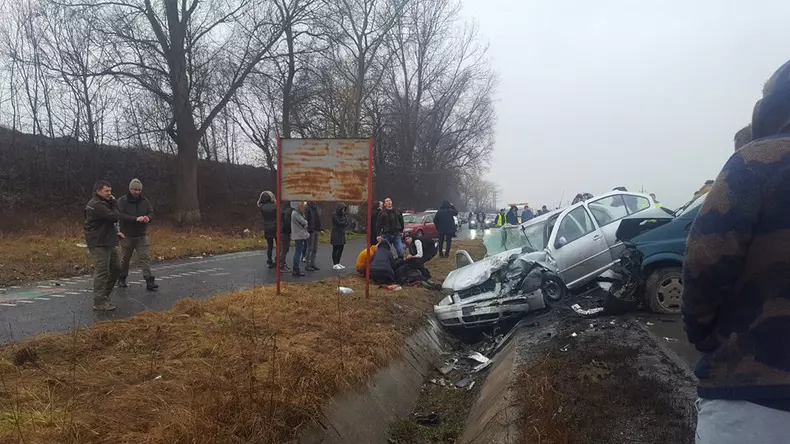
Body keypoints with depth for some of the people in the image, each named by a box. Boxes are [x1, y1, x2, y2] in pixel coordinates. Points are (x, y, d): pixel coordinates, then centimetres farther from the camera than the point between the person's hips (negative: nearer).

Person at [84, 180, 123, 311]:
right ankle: (99, 302, -1)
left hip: (107, 242, 11)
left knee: (115, 269, 15)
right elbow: (114, 217, -23)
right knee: (102, 272, -7)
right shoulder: (96, 205, -17)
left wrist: (115, 232, 12)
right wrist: (114, 203, -9)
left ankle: (104, 295, 26)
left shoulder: (102, 203, 17)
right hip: (98, 244, -11)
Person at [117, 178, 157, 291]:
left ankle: (149, 281, -12)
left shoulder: (145, 200, 2)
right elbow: (121, 215, -21)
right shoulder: (122, 200, -9)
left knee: (145, 257, -8)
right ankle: (121, 279, 33)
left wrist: (148, 217, -22)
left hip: (142, 235, 2)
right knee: (125, 258, 12)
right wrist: (136, 219, -33)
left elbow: (151, 212, 2)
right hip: (127, 236, -2)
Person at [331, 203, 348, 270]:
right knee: (335, 249, -2)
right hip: (336, 234, -7)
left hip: (342, 234, 7)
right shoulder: (334, 215, -8)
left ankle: (338, 263, 16)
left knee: (341, 249, 7)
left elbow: (346, 223, 5)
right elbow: (338, 223, -16)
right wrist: (345, 223, -2)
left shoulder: (343, 215, 13)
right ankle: (335, 264, 2)